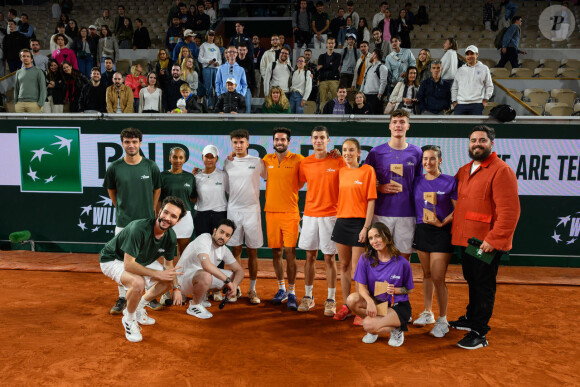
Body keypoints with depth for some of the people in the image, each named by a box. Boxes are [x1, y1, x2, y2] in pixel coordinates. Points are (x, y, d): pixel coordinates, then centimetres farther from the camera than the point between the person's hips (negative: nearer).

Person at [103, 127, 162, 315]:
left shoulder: (151, 166, -2)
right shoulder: (114, 167, -1)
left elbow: (157, 189, 11)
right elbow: (111, 190, 14)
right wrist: (121, 208, 11)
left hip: (146, 222, -1)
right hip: (122, 222, 1)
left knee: (148, 260, 4)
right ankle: (123, 298, 24)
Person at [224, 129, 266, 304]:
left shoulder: (257, 162, 2)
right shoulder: (227, 163, 8)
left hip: (252, 210, -1)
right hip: (233, 210, 2)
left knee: (252, 251, 4)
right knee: (236, 250, 6)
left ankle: (252, 289, 14)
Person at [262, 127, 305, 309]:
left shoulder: (297, 159, -1)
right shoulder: (267, 159, 9)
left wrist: (291, 190, 0)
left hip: (290, 212, -3)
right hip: (271, 211, 3)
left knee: (289, 252, -5)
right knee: (276, 252, 10)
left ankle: (292, 293, 6)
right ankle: (281, 289, 25)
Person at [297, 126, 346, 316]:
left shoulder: (338, 161, -4)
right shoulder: (305, 163, 5)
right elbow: (297, 184, 17)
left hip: (330, 215, -3)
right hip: (310, 214, 3)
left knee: (329, 258, 1)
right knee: (310, 256, 9)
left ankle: (331, 300, 12)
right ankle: (308, 297, 20)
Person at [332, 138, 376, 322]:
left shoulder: (368, 170, -5)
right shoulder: (341, 171, 10)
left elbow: (371, 200, -9)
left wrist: (366, 227, -13)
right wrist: (338, 217, 7)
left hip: (359, 222, -5)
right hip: (341, 221, 5)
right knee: (344, 265, 12)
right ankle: (346, 306, 23)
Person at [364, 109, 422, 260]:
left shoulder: (416, 152, 6)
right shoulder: (376, 152, 1)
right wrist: (380, 188, -9)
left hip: (407, 213, 1)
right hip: (381, 212, -1)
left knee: (405, 254, 8)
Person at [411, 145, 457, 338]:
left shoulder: (450, 181, -6)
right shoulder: (417, 181, 6)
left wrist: (442, 223, -15)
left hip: (441, 234, -4)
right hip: (421, 231, 5)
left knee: (438, 278, -5)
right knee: (427, 274, 15)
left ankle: (442, 320, 11)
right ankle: (427, 313, 29)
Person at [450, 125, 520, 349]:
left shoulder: (501, 171, -12)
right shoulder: (464, 171, 14)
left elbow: (509, 210, -19)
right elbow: (456, 200, 26)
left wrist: (494, 239, -22)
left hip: (487, 243, -8)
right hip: (465, 239, 8)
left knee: (483, 286, 2)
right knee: (472, 281, 21)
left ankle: (479, 333, 12)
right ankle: (471, 319, 37)